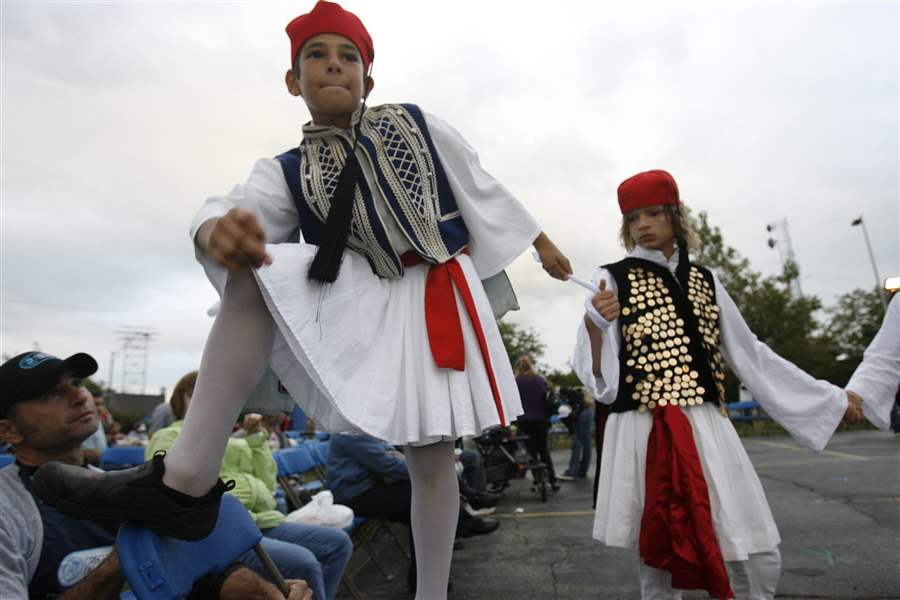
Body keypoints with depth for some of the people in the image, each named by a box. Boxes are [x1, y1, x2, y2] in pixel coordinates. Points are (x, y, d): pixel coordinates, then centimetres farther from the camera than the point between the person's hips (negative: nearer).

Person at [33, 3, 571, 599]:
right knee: (254, 277, -24)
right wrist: (219, 229, -43)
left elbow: (485, 189, 11)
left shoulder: (419, 125, 4)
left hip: (438, 299, 0)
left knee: (431, 454, -2)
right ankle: (186, 483, -23)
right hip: (364, 300, 1)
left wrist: (543, 244, 18)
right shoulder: (287, 171, 3)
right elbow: (245, 205, -17)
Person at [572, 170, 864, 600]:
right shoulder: (613, 280, -1)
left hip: (707, 429, 4)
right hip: (644, 433, -3)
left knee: (759, 558, 5)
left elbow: (750, 354, 17)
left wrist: (832, 399, 19)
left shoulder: (703, 281, 11)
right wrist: (594, 324, -27)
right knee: (659, 558, 8)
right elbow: (594, 374, -6)